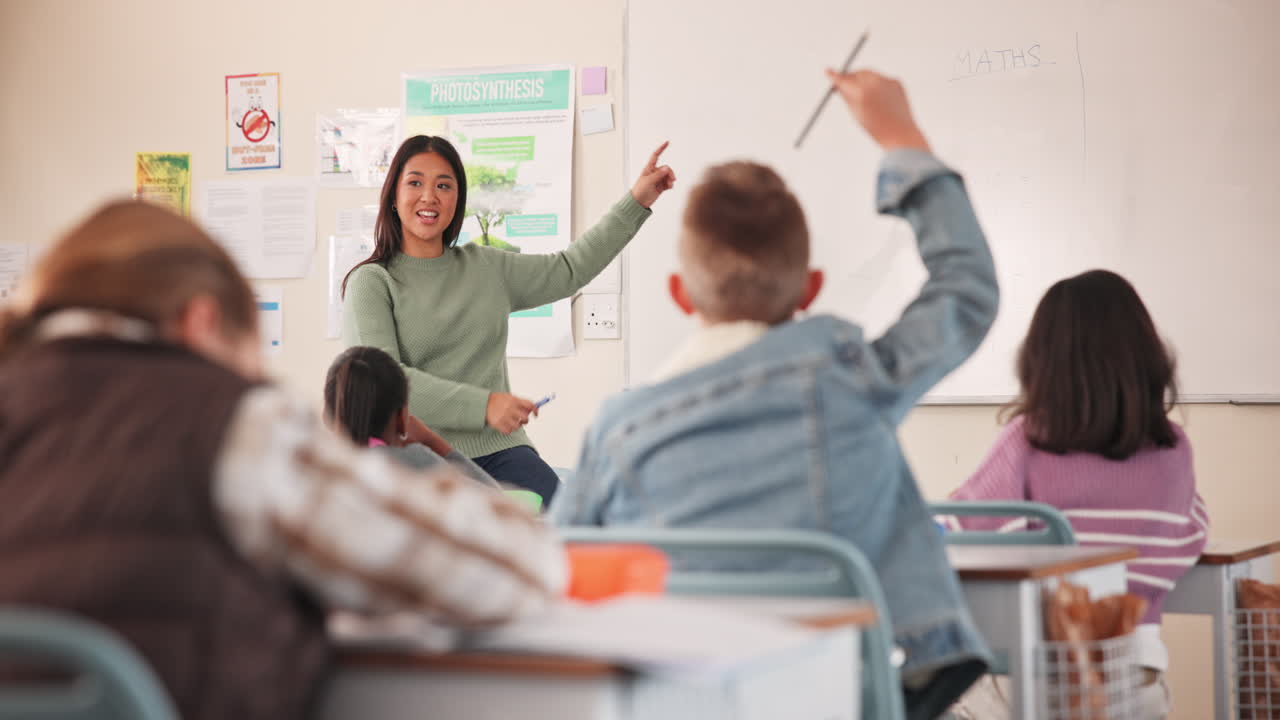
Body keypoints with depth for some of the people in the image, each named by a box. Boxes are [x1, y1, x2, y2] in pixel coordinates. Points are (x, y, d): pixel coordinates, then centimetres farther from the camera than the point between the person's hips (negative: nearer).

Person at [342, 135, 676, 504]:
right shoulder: (372, 282, 2)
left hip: (500, 450, 4)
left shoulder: (487, 268, 18)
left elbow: (570, 270, 29)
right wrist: (483, 405, -19)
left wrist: (636, 201, 26)